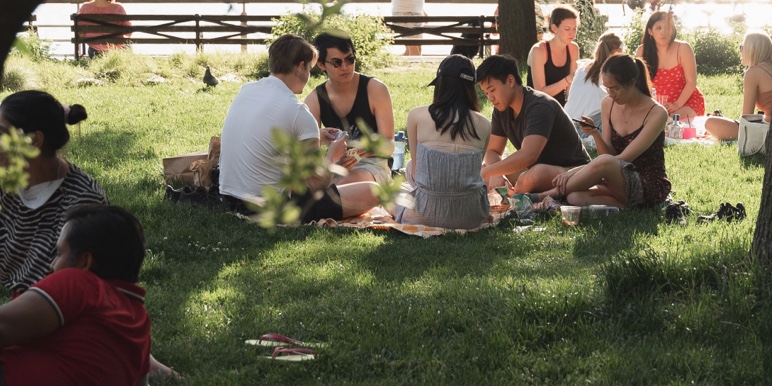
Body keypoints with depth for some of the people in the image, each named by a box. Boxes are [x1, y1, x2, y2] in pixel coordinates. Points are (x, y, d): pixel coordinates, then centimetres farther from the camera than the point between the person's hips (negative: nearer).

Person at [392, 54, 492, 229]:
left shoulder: (416, 116, -3)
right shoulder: (483, 124, 0)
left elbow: (415, 171, 7)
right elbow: (475, 169, 12)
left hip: (427, 215, -2)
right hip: (471, 216, 3)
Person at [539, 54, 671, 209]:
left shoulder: (656, 113, -14)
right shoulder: (608, 104, 4)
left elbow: (624, 158, -20)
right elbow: (610, 154, 3)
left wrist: (574, 172, -25)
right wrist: (595, 134, -19)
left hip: (650, 186, -5)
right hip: (621, 182, 5)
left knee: (605, 162, -36)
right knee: (575, 197, -27)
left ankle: (550, 194, -20)